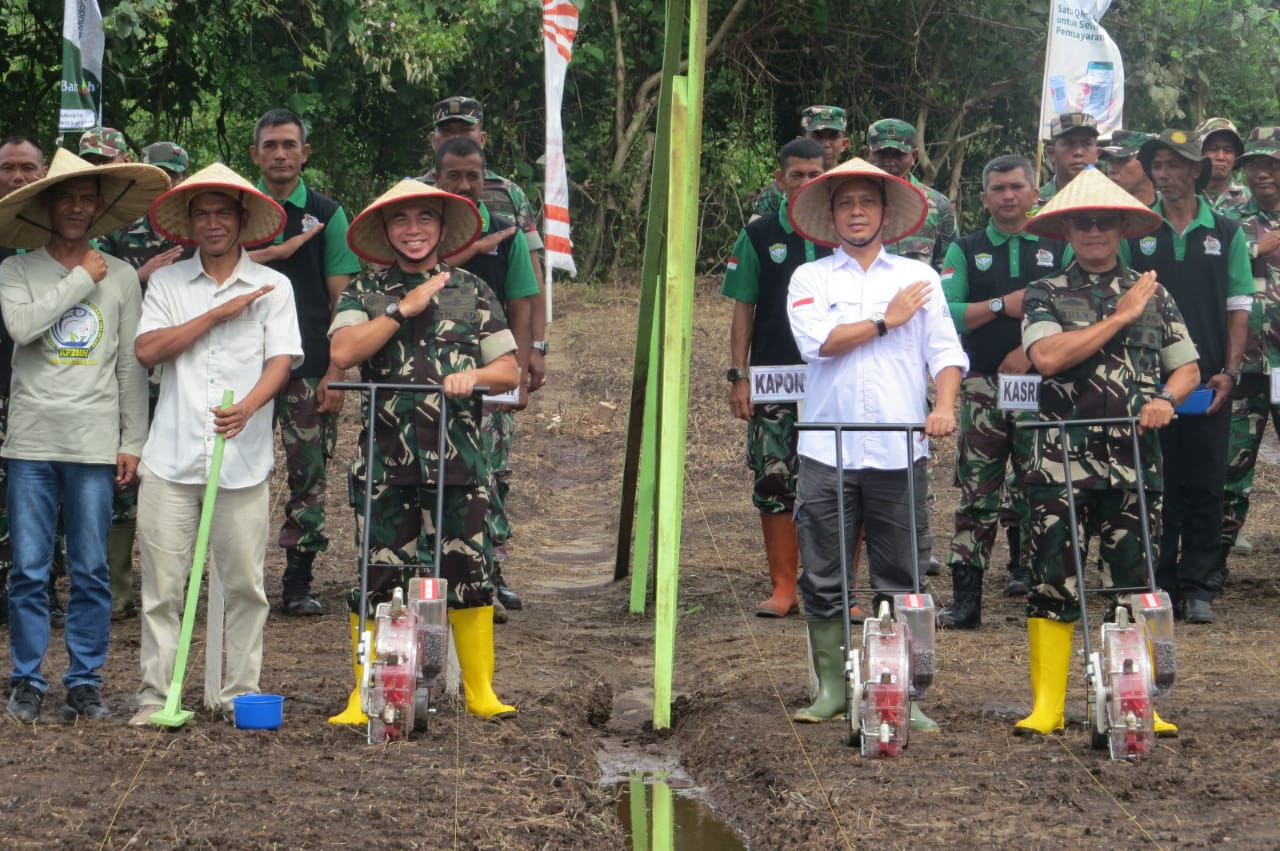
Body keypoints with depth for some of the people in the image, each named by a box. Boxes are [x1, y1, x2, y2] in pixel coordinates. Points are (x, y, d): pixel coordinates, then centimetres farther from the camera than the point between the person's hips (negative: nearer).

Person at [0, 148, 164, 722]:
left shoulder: (121, 277, 8)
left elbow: (131, 367, 9)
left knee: (91, 571, 2)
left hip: (95, 443, 1)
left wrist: (133, 441, 5)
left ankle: (85, 683, 11)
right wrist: (81, 280, -7)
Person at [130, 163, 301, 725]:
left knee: (244, 584, 3)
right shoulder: (167, 284, 10)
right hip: (172, 456, 0)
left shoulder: (272, 286, 8)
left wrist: (248, 406, -22)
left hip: (242, 459, 0)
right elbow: (147, 351, -3)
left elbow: (281, 360, -2)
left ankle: (241, 693, 13)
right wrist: (219, 313, -7)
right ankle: (154, 694, 7)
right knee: (162, 584, 1)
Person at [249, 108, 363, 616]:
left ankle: (299, 582, 6)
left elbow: (342, 300, 4)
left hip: (309, 368, 0)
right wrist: (278, 252, -13)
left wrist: (335, 372, -5)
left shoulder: (327, 215, 7)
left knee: (309, 475, -1)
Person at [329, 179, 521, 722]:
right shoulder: (365, 293, 9)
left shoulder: (472, 291, 11)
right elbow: (343, 352, -10)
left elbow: (509, 371, 10)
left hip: (458, 458, 1)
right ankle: (365, 697, 9)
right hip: (385, 459, -1)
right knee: (378, 576, 0)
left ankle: (481, 692, 12)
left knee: (470, 573, 1)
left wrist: (475, 375, -11)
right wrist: (403, 308, -10)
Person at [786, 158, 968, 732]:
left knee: (901, 580, 1)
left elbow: (944, 350, 6)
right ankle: (830, 689, 11)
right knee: (824, 579, 1)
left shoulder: (919, 277, 14)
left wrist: (945, 405, -12)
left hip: (899, 449, 1)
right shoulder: (811, 279, 10)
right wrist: (886, 321, -1)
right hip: (828, 448, 0)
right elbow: (818, 342, -8)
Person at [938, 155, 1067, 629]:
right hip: (983, 385, 0)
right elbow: (944, 314, -2)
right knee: (977, 493, -4)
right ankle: (965, 599, -5)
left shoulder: (1058, 248, 10)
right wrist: (1002, 306, -11)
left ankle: (1027, 570, 12)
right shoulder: (965, 251, 11)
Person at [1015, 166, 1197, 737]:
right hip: (1062, 461, -2)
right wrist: (1121, 317, -9)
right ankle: (1046, 706, 4)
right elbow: (1048, 357, -13)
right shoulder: (1045, 295, 5)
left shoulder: (1153, 293, 13)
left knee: (1135, 583, 4)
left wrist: (1167, 398, -7)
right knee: (1053, 582, -2)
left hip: (1134, 460, 2)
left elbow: (1187, 368, 16)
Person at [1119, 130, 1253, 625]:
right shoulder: (1135, 232, 6)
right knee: (1155, 486, 2)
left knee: (1205, 486, 2)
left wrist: (1230, 371, -5)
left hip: (1208, 383, 0)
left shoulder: (1225, 233, 6)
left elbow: (1239, 306, 5)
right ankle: (1157, 584, 9)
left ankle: (1198, 588, 8)